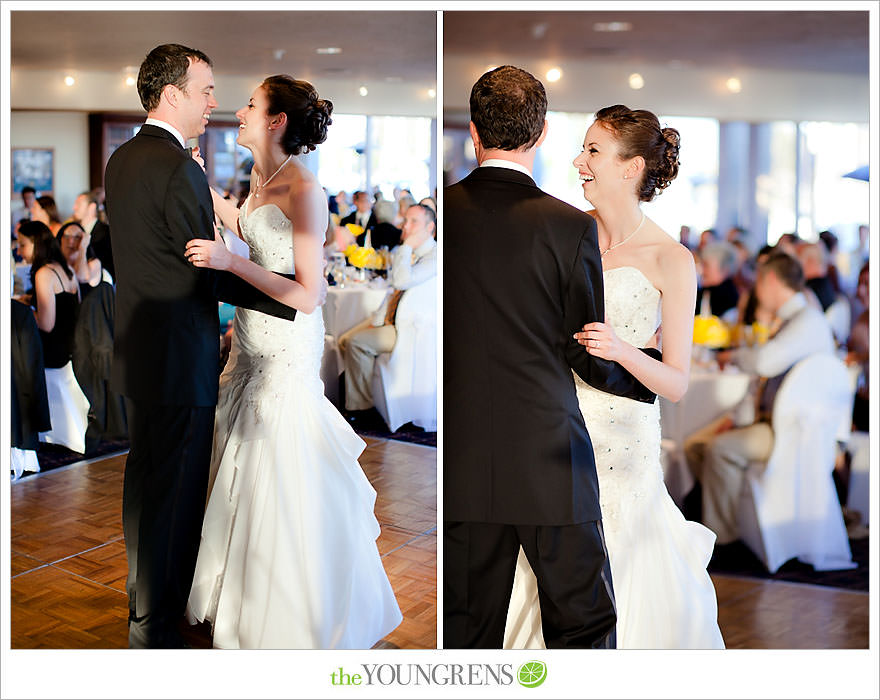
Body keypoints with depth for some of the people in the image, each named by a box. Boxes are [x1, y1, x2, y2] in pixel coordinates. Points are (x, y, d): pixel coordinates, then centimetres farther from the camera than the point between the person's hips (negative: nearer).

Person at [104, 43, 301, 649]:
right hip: (179, 358, -10)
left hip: (136, 350, 10)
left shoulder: (122, 159, 10)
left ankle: (142, 602, 35)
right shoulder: (179, 169, -19)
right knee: (177, 493, 1)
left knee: (144, 480, 20)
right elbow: (212, 274, -18)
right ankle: (157, 626, 11)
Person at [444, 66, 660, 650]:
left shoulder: (439, 213, -2)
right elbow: (589, 356, -3)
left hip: (461, 464, 3)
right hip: (549, 459, -3)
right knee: (584, 623, 10)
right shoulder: (569, 226, -9)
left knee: (468, 629, 13)